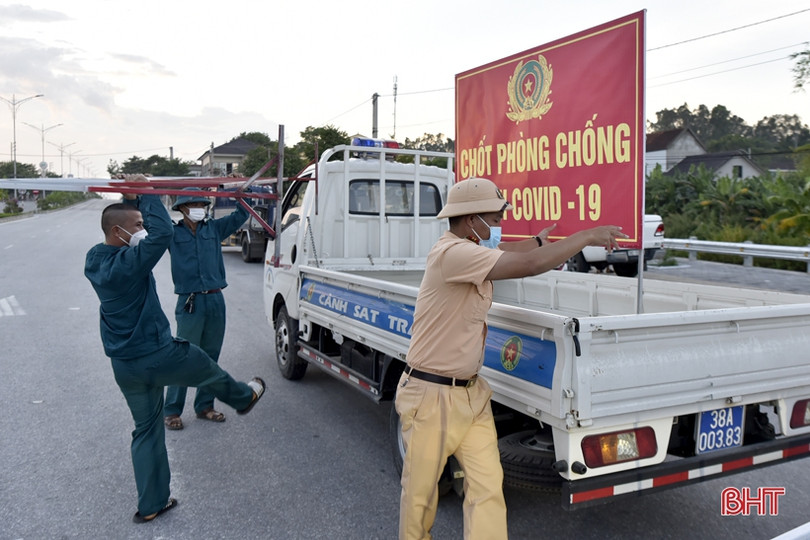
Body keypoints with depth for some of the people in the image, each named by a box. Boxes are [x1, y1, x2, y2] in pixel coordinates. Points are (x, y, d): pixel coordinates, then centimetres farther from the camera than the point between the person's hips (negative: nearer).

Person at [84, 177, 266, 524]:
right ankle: (244, 398, 50)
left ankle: (150, 505, 24)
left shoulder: (95, 260, 2)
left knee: (146, 429, 16)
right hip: (157, 355, -8)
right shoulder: (127, 263, -25)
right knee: (207, 368, 21)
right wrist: (144, 194, -21)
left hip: (124, 365, 8)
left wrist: (132, 199, 0)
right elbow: (162, 232, -33)